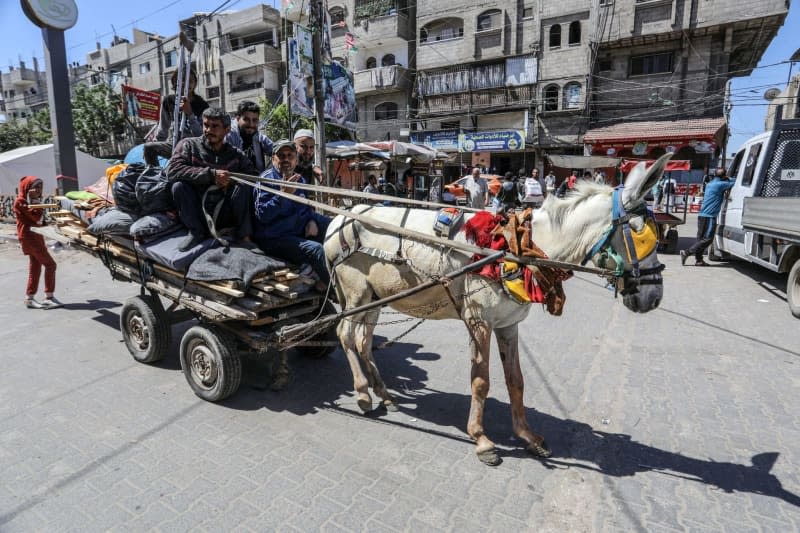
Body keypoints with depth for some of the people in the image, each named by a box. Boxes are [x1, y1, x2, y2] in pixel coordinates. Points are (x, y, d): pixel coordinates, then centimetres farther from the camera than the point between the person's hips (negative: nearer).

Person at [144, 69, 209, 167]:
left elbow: (200, 135, -13)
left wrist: (190, 113, -22)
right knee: (148, 147, -20)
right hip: (172, 144, 4)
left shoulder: (201, 105, -5)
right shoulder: (168, 100, 7)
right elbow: (163, 127, 16)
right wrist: (156, 143, 10)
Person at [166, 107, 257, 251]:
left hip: (226, 215, 0)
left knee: (243, 186, -21)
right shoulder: (189, 145, -4)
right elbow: (172, 170, -18)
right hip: (198, 213, 0)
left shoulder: (236, 155, 3)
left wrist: (231, 179, -23)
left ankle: (242, 234, -10)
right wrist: (211, 173, -25)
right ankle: (196, 232, -7)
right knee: (179, 186, -24)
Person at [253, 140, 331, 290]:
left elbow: (307, 207, 26)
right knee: (316, 250, -30)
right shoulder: (267, 178, -10)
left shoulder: (300, 180, 13)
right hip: (274, 239, -9)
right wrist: (283, 194, -30)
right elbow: (262, 215, -20)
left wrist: (312, 221, 4)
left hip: (300, 231, 9)